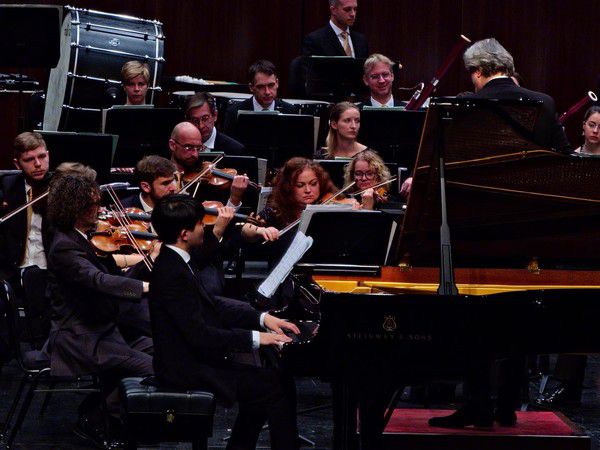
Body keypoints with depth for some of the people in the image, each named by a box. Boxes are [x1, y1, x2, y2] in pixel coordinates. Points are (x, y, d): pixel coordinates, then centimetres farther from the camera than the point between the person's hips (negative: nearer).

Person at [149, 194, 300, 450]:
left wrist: (262, 318, 6)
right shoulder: (173, 275, -23)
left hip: (191, 359, 10)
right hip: (187, 370, -10)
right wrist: (255, 338, -21)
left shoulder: (175, 262, 9)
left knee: (264, 383, 16)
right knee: (276, 386, -11)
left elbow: (212, 306, 15)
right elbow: (199, 335, -27)